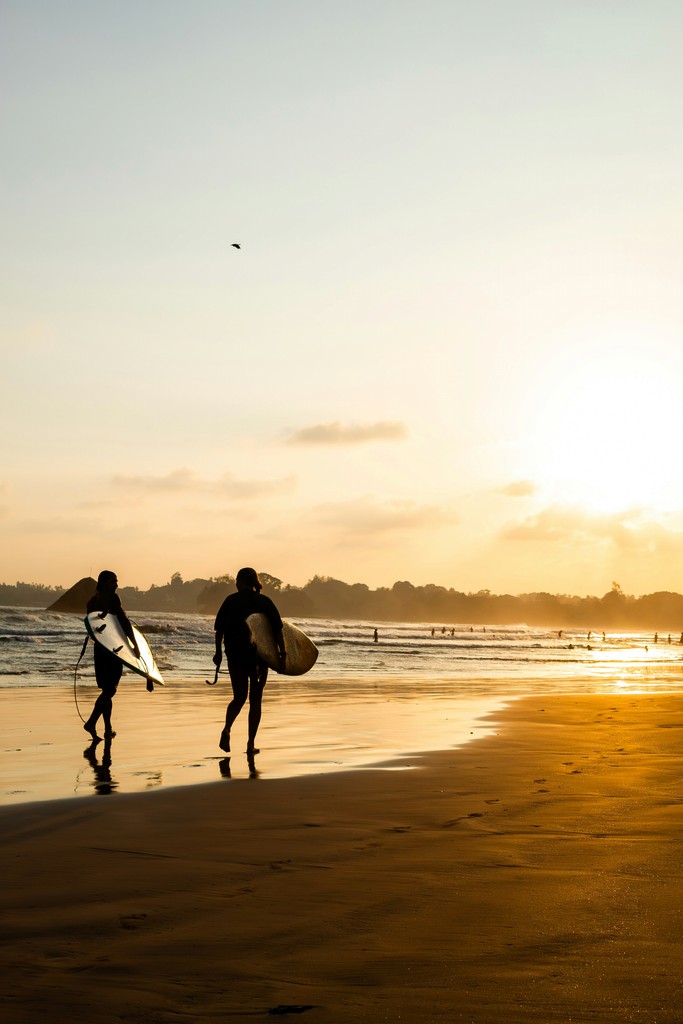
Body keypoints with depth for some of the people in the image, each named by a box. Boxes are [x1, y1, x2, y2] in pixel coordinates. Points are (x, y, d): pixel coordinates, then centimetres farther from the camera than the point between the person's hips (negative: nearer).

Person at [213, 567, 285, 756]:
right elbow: (277, 629, -4)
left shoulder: (231, 601, 2)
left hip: (235, 655, 1)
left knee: (239, 697, 13)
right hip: (260, 655, -1)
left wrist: (218, 652, 8)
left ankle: (227, 729, -13)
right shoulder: (265, 602, 2)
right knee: (255, 700, 8)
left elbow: (219, 629, 0)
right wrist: (282, 653, -4)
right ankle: (251, 744, 5)